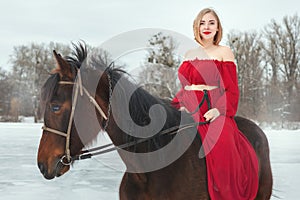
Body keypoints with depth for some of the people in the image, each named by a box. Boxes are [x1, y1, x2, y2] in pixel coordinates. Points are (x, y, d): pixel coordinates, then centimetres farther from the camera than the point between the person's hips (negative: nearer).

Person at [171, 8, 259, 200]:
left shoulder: (224, 52, 5)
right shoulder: (189, 54, 19)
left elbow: (232, 89, -1)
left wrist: (218, 109, -18)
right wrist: (180, 104, 1)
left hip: (213, 110, -5)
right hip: (188, 110, 5)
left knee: (222, 146, -33)